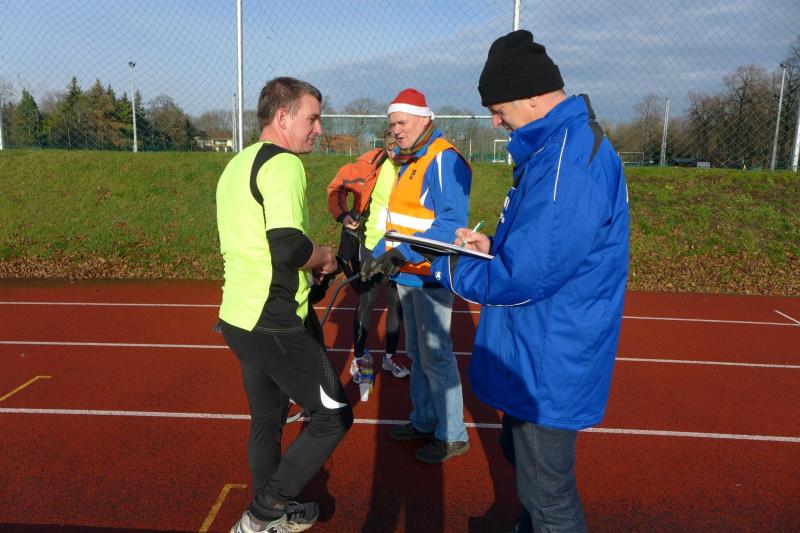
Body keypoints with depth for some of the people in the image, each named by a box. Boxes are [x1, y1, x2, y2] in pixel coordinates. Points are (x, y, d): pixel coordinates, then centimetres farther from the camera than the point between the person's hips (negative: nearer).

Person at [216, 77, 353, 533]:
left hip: (239, 317, 10)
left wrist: (307, 261, 14)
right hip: (276, 324, -10)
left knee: (267, 420, 21)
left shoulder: (237, 165, 15)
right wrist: (324, 255, -7)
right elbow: (289, 247, -28)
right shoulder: (284, 163, -16)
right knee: (334, 415, 4)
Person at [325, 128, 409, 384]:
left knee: (397, 302, 12)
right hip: (369, 247, -2)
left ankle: (390, 356, 32)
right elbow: (338, 186, -2)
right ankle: (359, 358, 23)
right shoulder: (371, 164, -15)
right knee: (367, 301, 3)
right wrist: (342, 214, -15)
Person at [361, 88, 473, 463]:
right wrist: (379, 254, 14)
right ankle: (423, 422, 33)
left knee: (435, 356, -3)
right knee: (416, 352, 18)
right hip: (406, 276, 10)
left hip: (430, 275, -10)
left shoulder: (444, 160, -16)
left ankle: (452, 435, 12)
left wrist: (405, 252, -32)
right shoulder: (409, 163, 16)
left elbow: (452, 222, -26)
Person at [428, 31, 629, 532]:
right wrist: (493, 246, 2)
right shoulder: (563, 143, 8)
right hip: (536, 357, 11)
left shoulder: (568, 162, -28)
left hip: (548, 370, -11)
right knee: (522, 454, 30)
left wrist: (442, 266, -14)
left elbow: (519, 278, -30)